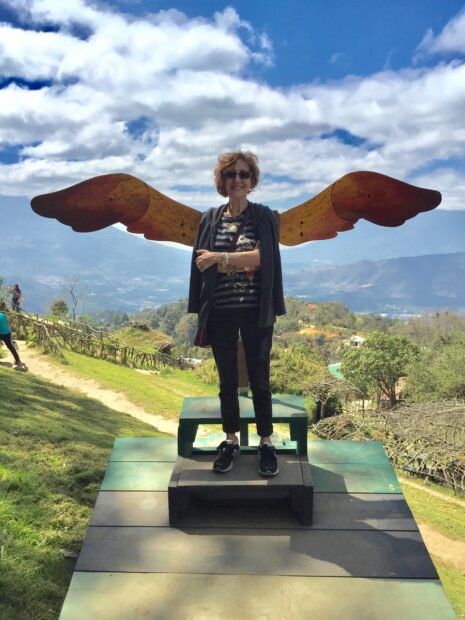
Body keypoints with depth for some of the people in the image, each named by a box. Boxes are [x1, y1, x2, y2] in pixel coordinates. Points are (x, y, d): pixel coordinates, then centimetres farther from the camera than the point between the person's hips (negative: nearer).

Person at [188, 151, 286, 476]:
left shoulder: (264, 216, 0)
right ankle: (231, 441, 28)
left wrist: (220, 258, -17)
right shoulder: (210, 218, 5)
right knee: (227, 380, 12)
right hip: (220, 312, 2)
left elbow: (261, 257, -13)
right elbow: (201, 264, -2)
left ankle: (266, 443, 22)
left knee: (260, 379, 7)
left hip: (256, 311, -1)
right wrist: (242, 262, -14)